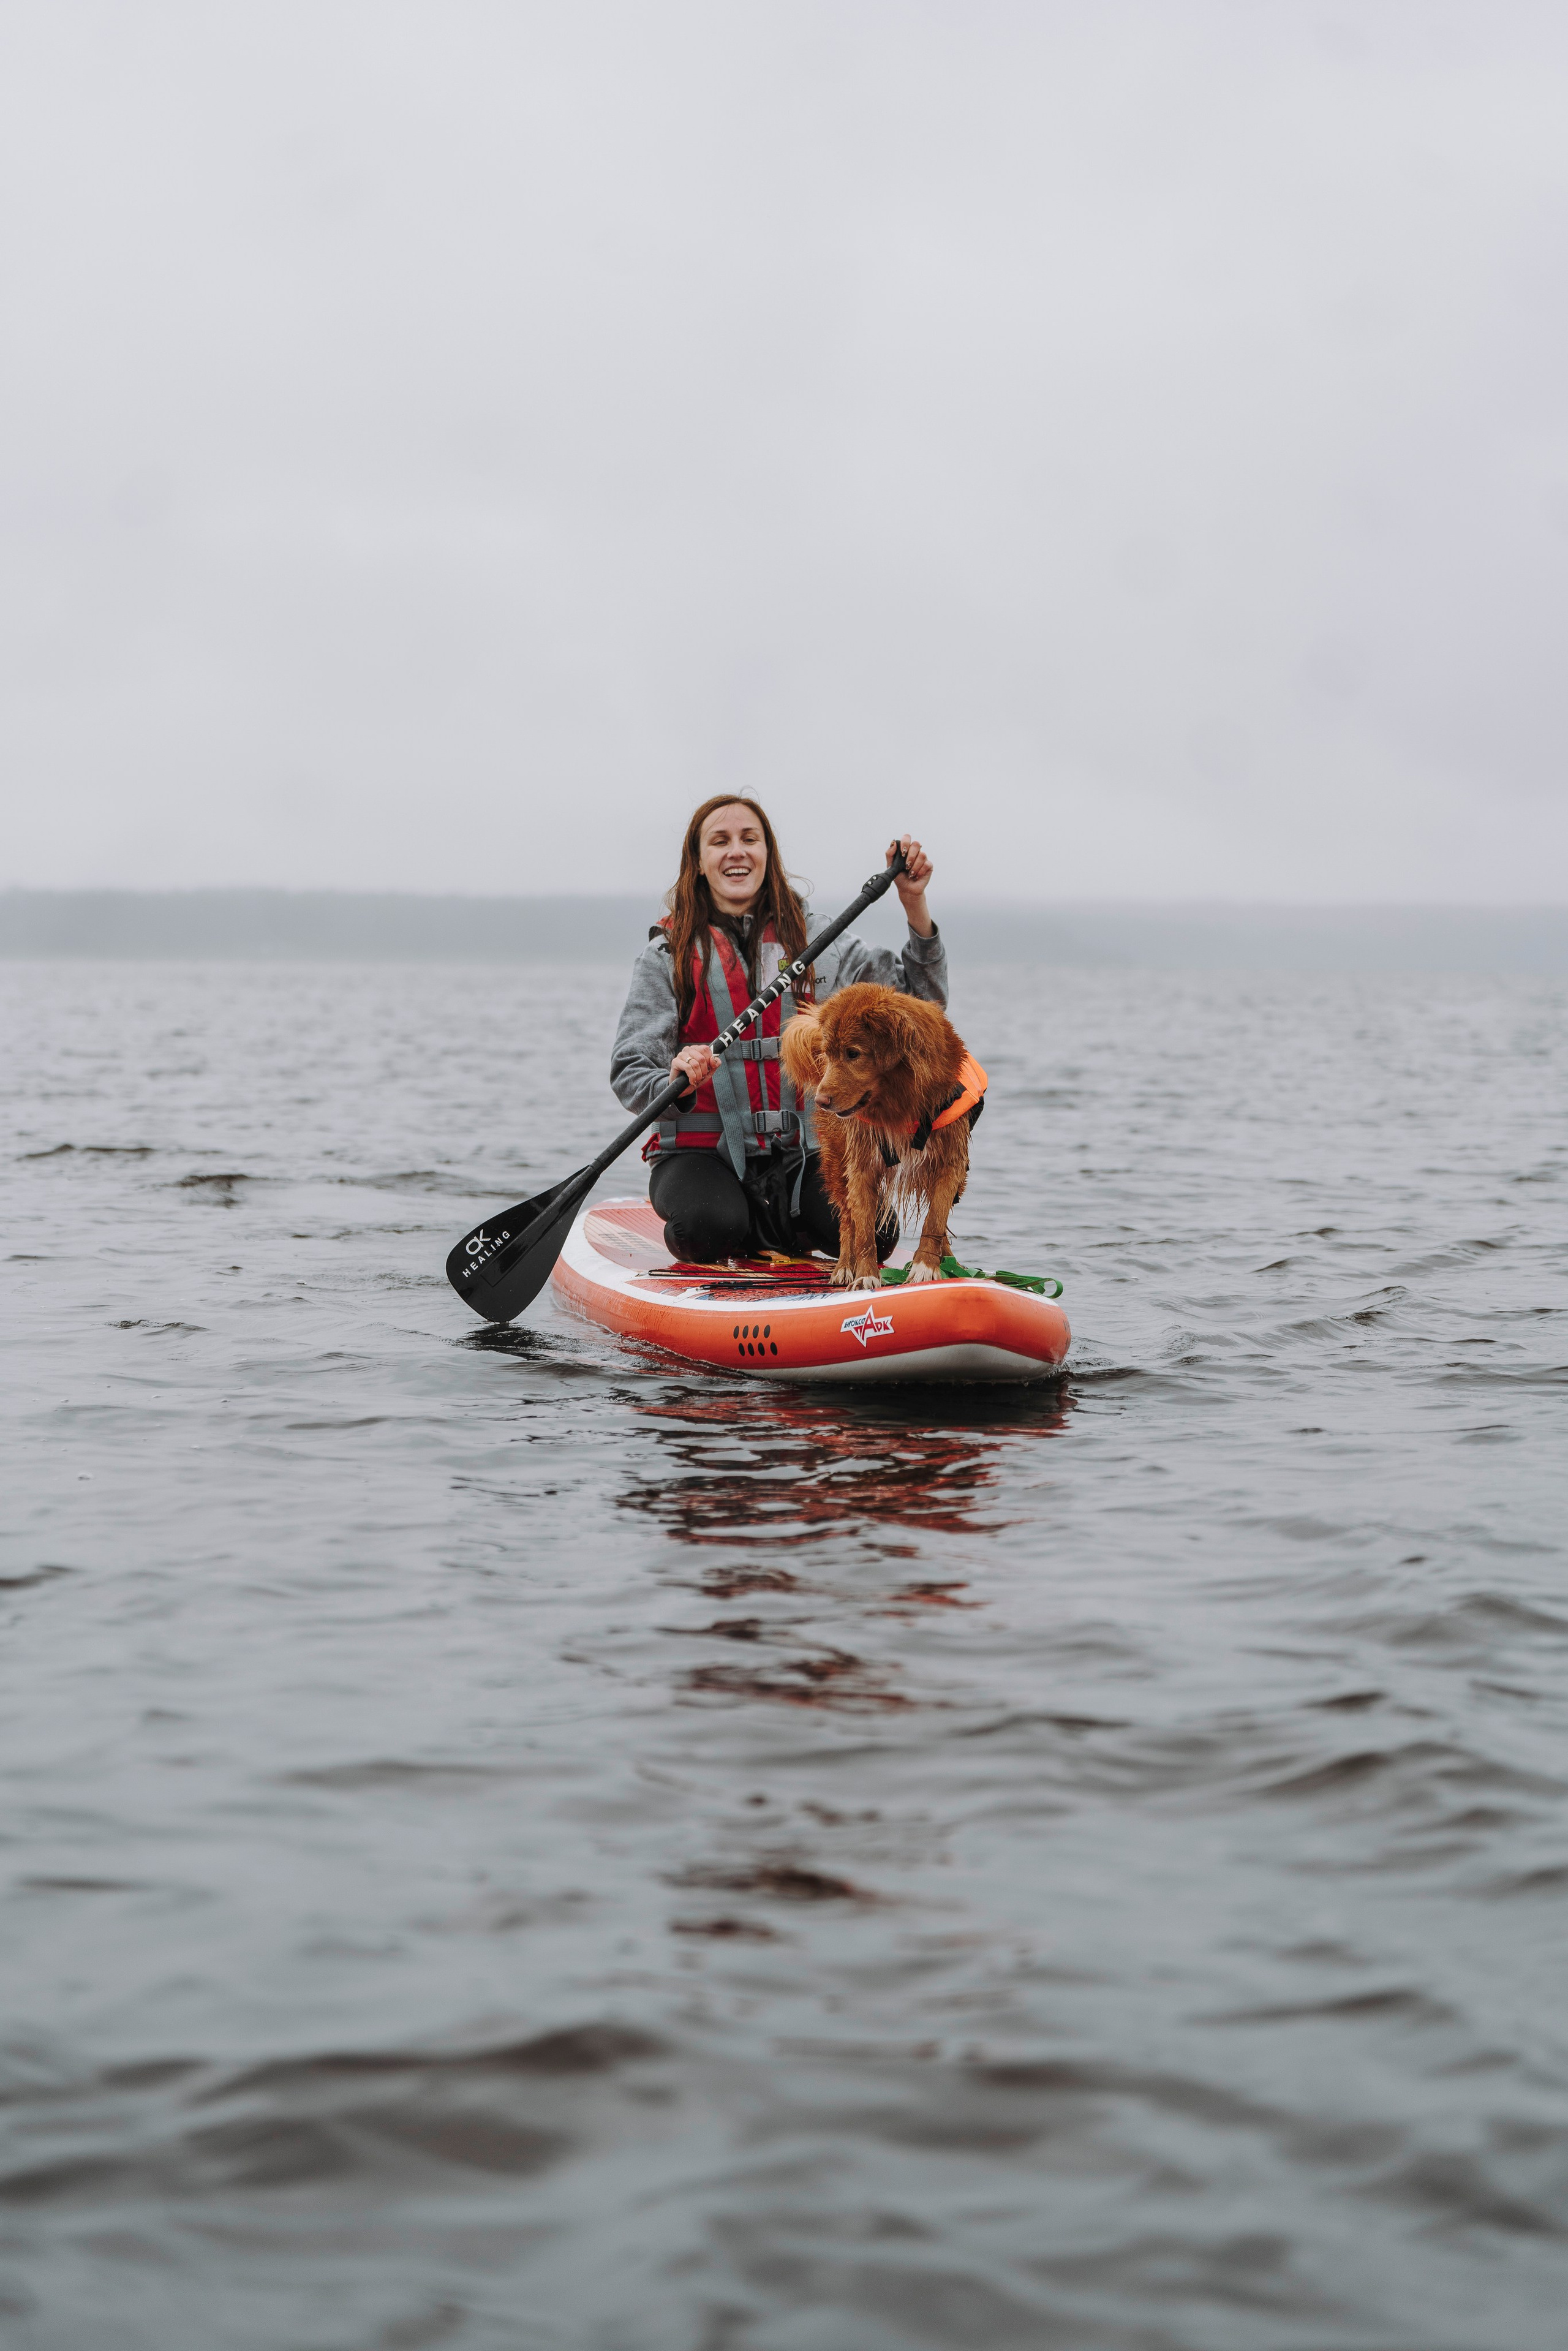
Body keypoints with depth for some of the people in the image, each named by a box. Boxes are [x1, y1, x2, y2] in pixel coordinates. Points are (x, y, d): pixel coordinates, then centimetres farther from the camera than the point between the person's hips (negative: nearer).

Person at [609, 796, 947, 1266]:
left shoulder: (812, 939, 10)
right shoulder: (668, 956, 2)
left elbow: (922, 996, 9)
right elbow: (628, 1075, -6)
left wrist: (915, 904, -4)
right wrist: (677, 1082, -29)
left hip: (799, 1156, 2)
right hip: (701, 1151, -2)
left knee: (872, 1235, -24)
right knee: (710, 1228, -35)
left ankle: (770, 1225, 7)